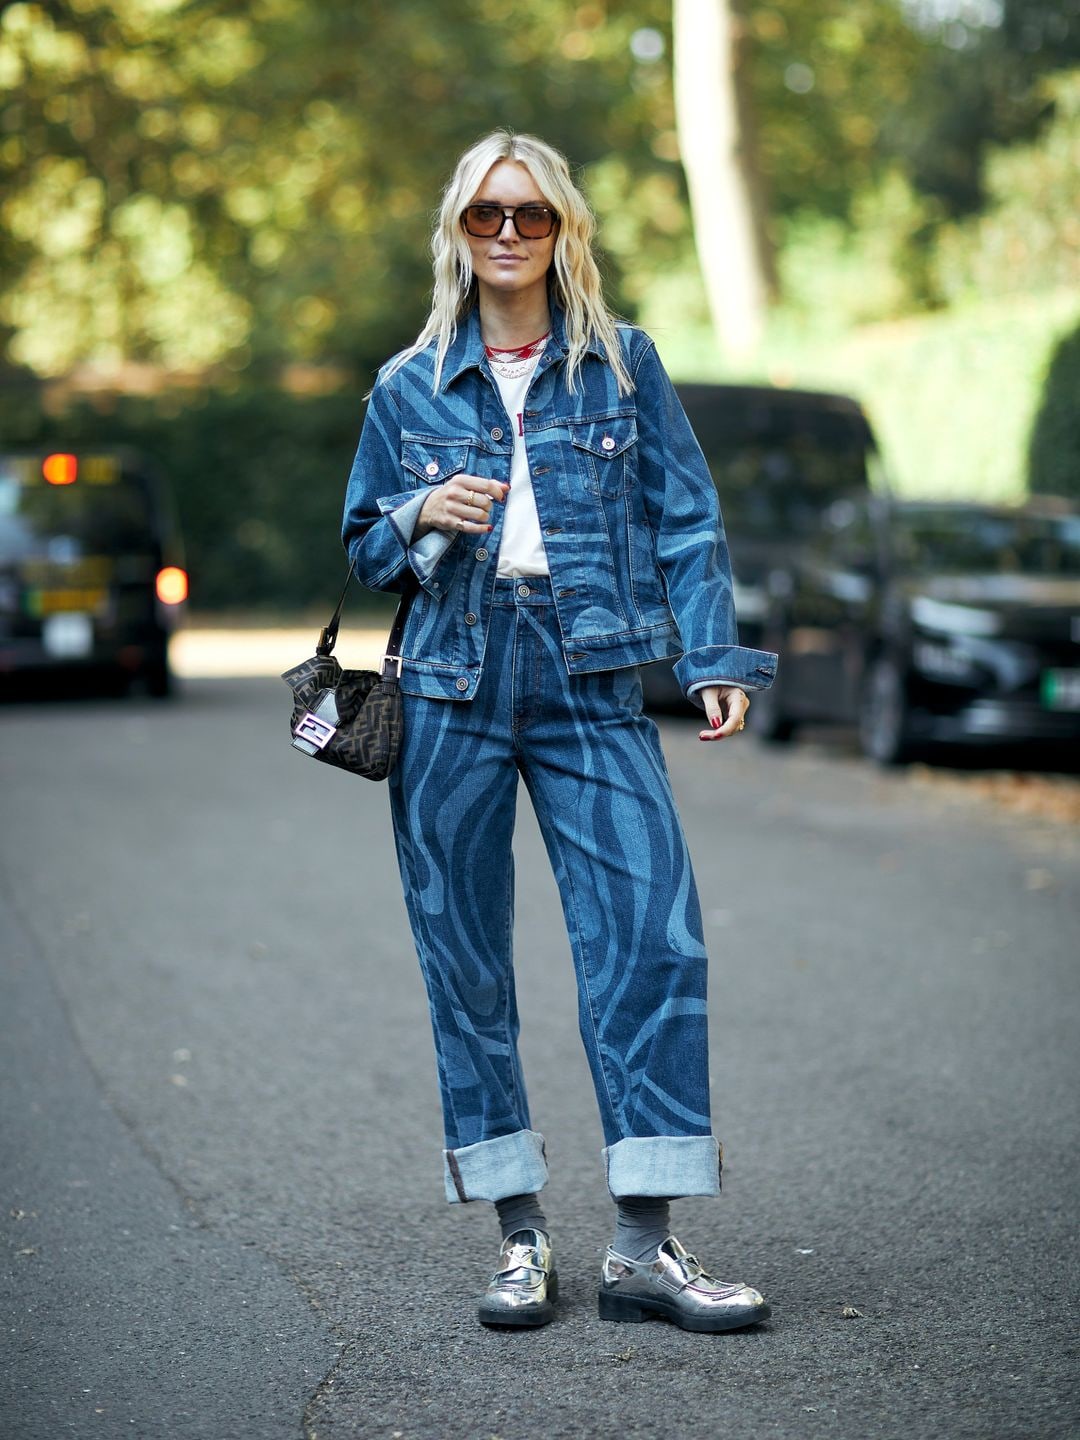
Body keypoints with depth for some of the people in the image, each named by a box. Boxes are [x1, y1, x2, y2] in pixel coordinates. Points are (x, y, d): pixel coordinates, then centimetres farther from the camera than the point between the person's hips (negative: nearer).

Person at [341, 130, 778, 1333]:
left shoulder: (624, 365, 8)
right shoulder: (409, 388, 10)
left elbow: (685, 522, 7)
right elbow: (363, 549, 15)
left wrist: (714, 658, -4)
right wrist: (420, 517, -7)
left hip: (590, 688, -1)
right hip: (451, 694, 1)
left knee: (651, 938, -11)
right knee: (465, 960, 2)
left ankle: (645, 1245, -6)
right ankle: (519, 1235, 12)